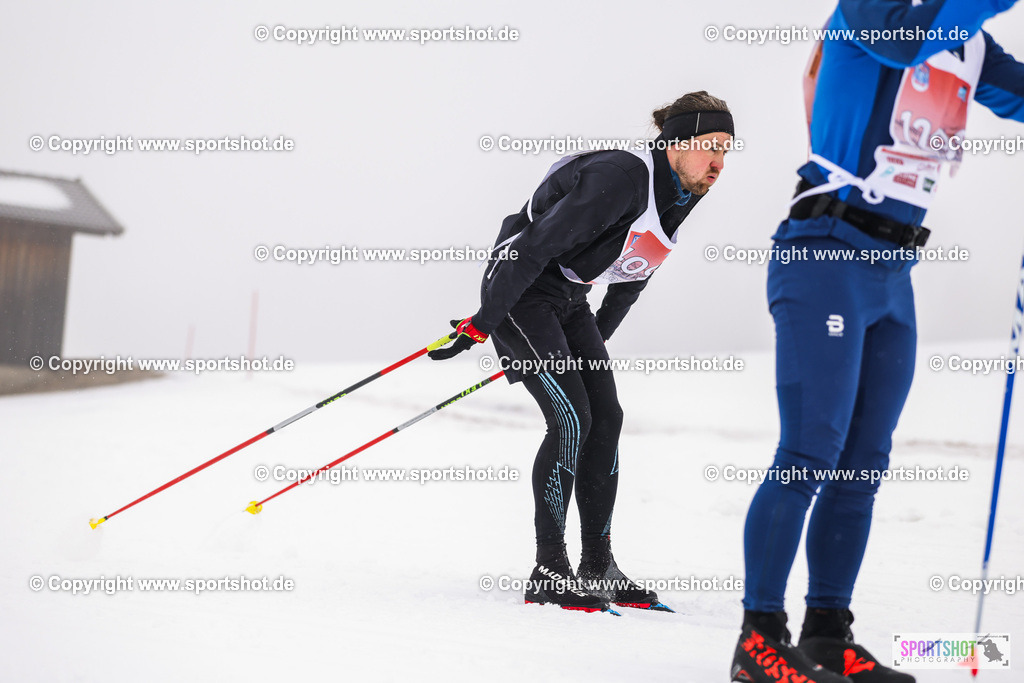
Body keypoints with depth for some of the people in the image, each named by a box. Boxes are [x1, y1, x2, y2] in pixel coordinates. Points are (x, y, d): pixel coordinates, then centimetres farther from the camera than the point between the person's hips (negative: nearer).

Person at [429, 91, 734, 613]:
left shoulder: (681, 197, 3)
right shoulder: (619, 178, -26)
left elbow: (633, 276, 19)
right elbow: (536, 247, -26)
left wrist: (595, 343, 25)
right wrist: (482, 325, -23)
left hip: (569, 302, 9)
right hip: (519, 290, -9)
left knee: (606, 418, 0)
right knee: (571, 418, -17)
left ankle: (598, 566, 5)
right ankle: (547, 570, -11)